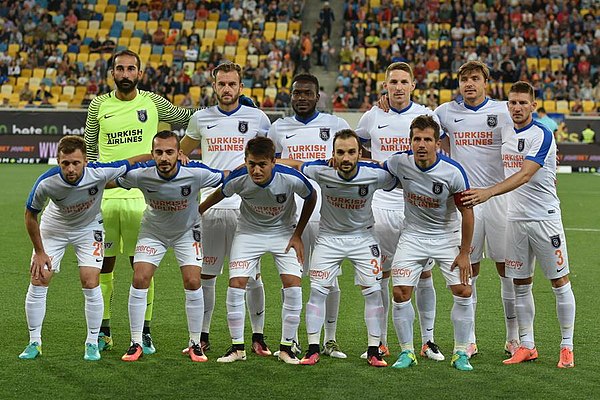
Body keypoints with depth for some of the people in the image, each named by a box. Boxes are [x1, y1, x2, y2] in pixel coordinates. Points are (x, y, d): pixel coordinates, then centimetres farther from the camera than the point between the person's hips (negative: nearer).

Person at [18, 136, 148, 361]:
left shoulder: (100, 173, -34)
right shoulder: (46, 183, -32)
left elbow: (133, 162, -19)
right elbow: (30, 215, -14)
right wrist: (39, 252, -9)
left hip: (89, 227, 0)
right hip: (53, 227, 1)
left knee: (90, 284, -11)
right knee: (38, 281, -5)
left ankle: (92, 343, 5)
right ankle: (34, 343, 10)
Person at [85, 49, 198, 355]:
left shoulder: (153, 103, 4)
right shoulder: (98, 105, 7)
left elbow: (185, 118, 18)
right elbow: (90, 149, 14)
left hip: (141, 195, -1)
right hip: (104, 195, 1)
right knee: (103, 263, 5)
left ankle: (144, 332, 10)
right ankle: (103, 332, 17)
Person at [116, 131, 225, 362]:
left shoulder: (196, 173, -30)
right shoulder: (140, 174, -27)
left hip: (187, 231, -1)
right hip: (153, 230, 1)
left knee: (193, 283, -12)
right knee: (139, 280, -11)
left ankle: (195, 343, 5)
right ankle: (136, 344, 2)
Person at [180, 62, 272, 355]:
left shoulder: (257, 118, 4)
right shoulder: (201, 119, 10)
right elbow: (181, 153, 26)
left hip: (246, 207, -2)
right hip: (209, 206, 2)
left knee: (251, 275, -1)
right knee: (205, 275, 5)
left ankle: (258, 337, 9)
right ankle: (202, 336, 15)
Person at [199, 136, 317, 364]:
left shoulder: (291, 179, -29)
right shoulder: (238, 179, -26)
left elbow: (311, 198, -7)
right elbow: (219, 194, -2)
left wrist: (297, 235, -5)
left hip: (284, 232, 0)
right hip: (249, 232, 1)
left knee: (293, 285, -14)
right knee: (236, 284, -12)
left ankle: (286, 348, 1)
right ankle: (237, 347, 2)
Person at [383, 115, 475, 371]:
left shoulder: (453, 172, -21)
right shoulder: (399, 162, -15)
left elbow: (466, 212, -12)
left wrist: (464, 253, -11)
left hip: (447, 236, -2)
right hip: (413, 235, 2)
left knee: (463, 291, -10)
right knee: (400, 293, -9)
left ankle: (460, 353, 6)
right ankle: (407, 352, 8)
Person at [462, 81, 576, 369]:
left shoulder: (542, 135, -14)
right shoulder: (506, 132, 8)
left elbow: (525, 175, -26)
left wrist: (489, 192, -35)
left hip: (545, 218, -6)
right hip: (515, 218, 6)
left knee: (560, 283, 0)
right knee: (520, 285, 7)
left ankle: (567, 346, 9)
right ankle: (527, 346, 16)